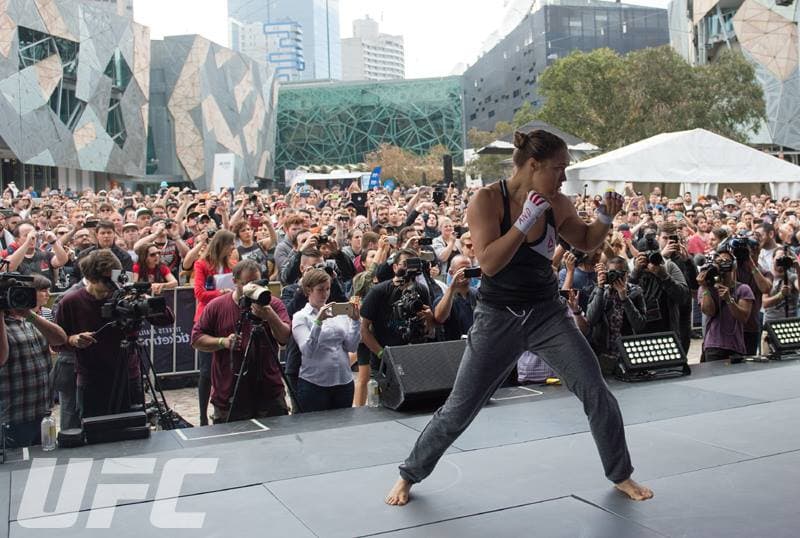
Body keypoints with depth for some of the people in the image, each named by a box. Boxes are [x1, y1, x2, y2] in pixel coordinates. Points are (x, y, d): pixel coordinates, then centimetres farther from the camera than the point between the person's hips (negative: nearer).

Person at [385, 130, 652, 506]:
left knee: (597, 394, -1)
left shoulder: (557, 204, -2)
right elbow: (488, 263, -25)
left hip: (548, 314, 4)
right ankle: (409, 475, 23)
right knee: (459, 409, 1)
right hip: (498, 318, -3)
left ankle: (620, 475, 23)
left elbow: (586, 243, 15)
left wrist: (605, 218, -4)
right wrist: (525, 221, -29)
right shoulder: (486, 200, -15)